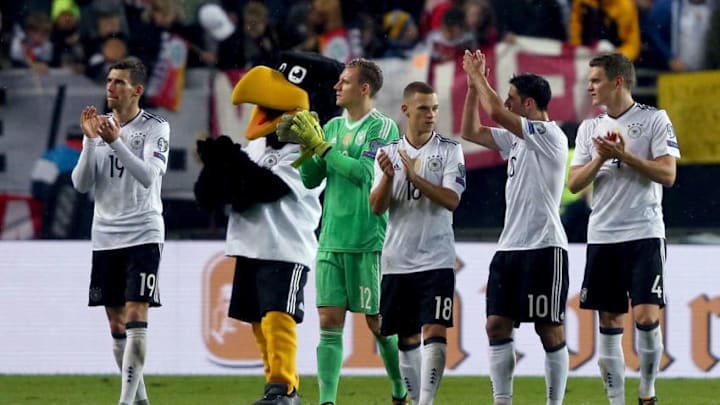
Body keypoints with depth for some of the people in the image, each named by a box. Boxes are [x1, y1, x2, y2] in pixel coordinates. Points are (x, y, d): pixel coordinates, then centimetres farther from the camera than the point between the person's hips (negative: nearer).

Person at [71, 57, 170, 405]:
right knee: (116, 323, 7)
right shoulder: (99, 126, 9)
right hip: (105, 236, 5)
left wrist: (116, 141, -28)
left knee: (135, 317, -13)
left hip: (143, 235, -5)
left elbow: (148, 176, -19)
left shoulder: (156, 128, -4)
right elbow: (81, 184, 2)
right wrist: (90, 141, -11)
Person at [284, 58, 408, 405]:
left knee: (379, 323, 3)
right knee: (330, 321, -3)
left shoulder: (383, 127, -6)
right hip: (332, 241, 5)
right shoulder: (333, 127, 13)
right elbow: (310, 179, 13)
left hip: (368, 242, -5)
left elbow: (363, 172, -18)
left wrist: (321, 145, -14)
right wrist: (306, 145, -4)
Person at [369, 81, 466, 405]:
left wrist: (415, 177, -23)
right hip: (397, 261, 3)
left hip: (436, 259, -3)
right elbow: (376, 207, 1)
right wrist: (388, 177, -18)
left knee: (434, 330, -14)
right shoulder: (388, 153, 8)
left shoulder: (449, 150, 0)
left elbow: (452, 200, -12)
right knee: (407, 338, 8)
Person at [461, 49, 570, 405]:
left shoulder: (550, 135, -9)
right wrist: (473, 84, 15)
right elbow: (471, 132, 24)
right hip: (510, 246, 9)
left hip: (544, 247, -9)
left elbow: (495, 111, -18)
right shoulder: (516, 138, 17)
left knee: (550, 330, -4)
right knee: (497, 325, 2)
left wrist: (478, 75, -4)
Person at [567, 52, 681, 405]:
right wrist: (601, 159, -9)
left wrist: (624, 155, -16)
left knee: (646, 317, -14)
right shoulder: (589, 128, 13)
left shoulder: (655, 120, -1)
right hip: (602, 238, 5)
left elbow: (667, 174, -9)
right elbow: (574, 183, 7)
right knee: (609, 323, 4)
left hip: (644, 234, -5)